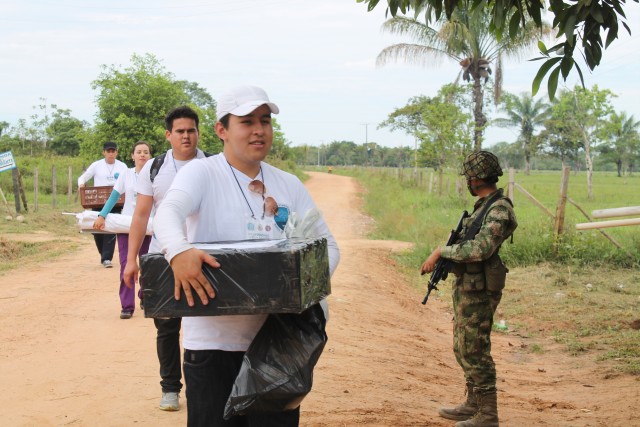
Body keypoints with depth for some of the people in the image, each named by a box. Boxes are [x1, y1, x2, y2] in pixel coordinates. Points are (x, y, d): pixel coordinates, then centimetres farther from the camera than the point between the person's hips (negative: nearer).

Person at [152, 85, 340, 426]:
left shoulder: (289, 186, 11)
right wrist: (178, 251, -46)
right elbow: (168, 211, -23)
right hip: (213, 343, -4)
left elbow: (327, 245, 11)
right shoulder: (202, 173, -3)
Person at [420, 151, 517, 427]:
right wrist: (438, 258, 4)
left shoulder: (499, 210, -18)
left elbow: (480, 249, -29)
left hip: (478, 292, -10)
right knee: (463, 349, 18)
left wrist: (441, 251, -21)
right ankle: (473, 405, 30)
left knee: (474, 352, -4)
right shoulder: (483, 206, 12)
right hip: (465, 288, 10)